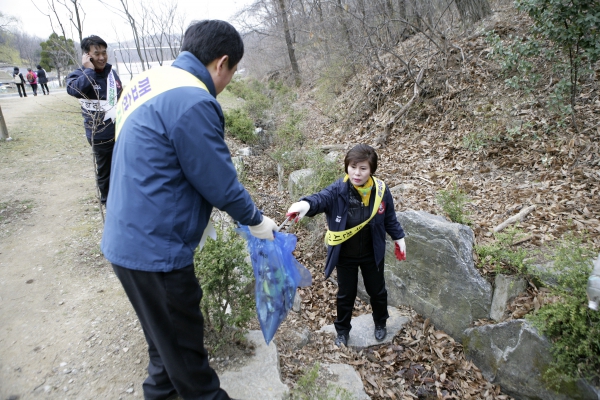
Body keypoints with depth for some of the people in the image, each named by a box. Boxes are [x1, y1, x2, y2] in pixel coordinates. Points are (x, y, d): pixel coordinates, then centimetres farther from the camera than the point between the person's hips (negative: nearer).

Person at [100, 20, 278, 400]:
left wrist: (197, 212, 21)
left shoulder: (152, 81, 8)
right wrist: (256, 220, -2)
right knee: (183, 340, 11)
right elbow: (220, 181, -18)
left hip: (129, 238, 10)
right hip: (155, 248, -10)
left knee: (165, 329, 29)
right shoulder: (192, 101, -23)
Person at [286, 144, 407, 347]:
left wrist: (399, 238, 9)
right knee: (345, 295, 17)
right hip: (345, 255, -1)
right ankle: (342, 331, 42)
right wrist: (306, 204, -63)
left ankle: (380, 324, 51)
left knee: (377, 291, 22)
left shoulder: (381, 191, -14)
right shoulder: (338, 190, -22)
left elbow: (389, 218, 3)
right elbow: (320, 198, -42)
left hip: (372, 254, 2)